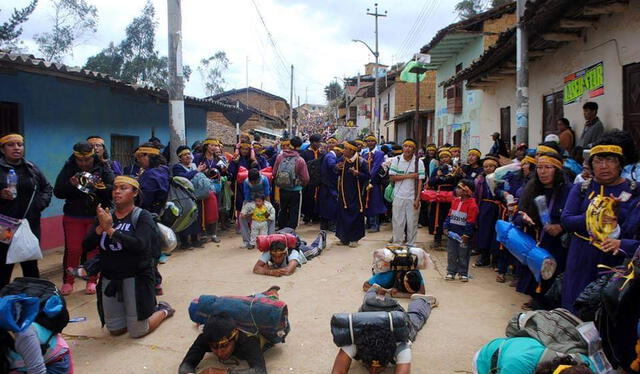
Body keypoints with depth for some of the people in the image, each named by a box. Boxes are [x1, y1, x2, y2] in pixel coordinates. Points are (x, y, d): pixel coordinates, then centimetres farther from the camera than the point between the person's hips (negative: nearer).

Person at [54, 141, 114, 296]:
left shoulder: (103, 169, -5)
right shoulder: (68, 169, -1)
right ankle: (67, 282, 18)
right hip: (73, 217, 1)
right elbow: (57, 192, -4)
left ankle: (92, 281, 19)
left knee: (95, 249, 6)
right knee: (72, 250, 5)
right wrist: (71, 185, -22)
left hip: (97, 216, -1)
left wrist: (101, 186, -29)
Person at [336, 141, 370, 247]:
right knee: (343, 215, 7)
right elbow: (338, 174, 14)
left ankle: (354, 239, 12)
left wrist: (357, 173, -24)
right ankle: (344, 237, 19)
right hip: (344, 192, 4)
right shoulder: (342, 160, 3)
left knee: (355, 215, 0)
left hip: (356, 193, -4)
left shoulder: (361, 162, -11)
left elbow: (367, 176, -9)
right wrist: (337, 168, -7)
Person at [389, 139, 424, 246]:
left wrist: (417, 199, -11)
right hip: (399, 197, 1)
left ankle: (411, 244, 19)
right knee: (397, 221, 6)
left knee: (412, 222, 6)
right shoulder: (396, 160, 0)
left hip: (412, 198, 0)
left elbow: (420, 182, -5)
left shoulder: (418, 163, -2)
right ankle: (397, 244, 18)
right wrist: (408, 176, -12)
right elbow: (392, 177, -4)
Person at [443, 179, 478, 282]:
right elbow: (449, 215, 12)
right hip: (452, 233, 6)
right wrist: (446, 227, 6)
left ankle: (463, 273, 18)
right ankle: (451, 272, 19)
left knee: (463, 255, 6)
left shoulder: (472, 204, -14)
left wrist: (466, 234, -16)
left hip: (463, 235, -6)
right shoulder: (455, 200, 7)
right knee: (451, 254, 9)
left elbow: (470, 221, -15)